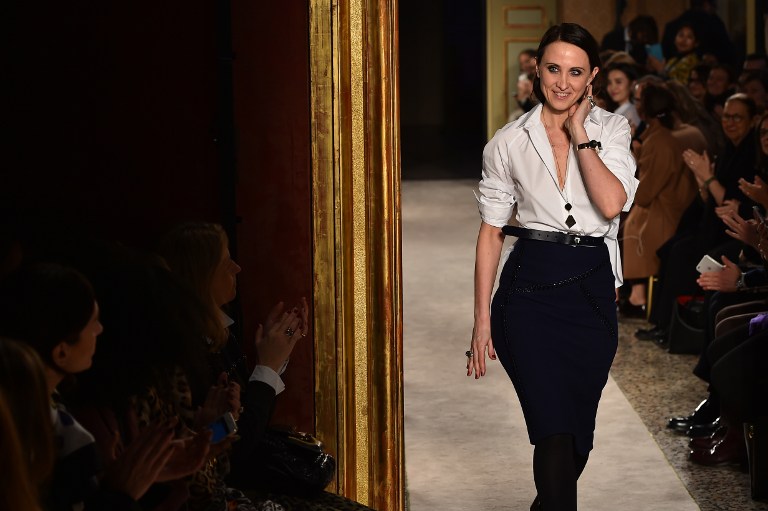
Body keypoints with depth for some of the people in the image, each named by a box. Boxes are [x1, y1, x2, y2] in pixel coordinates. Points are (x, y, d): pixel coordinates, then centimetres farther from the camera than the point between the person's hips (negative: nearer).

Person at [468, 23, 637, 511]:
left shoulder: (612, 129, 3)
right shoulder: (509, 142, 1)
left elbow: (613, 204, -14)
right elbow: (491, 232, 5)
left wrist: (579, 133, -10)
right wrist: (482, 319, 1)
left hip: (592, 288, 2)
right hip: (531, 288, -2)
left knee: (578, 432, 12)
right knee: (556, 432, -14)